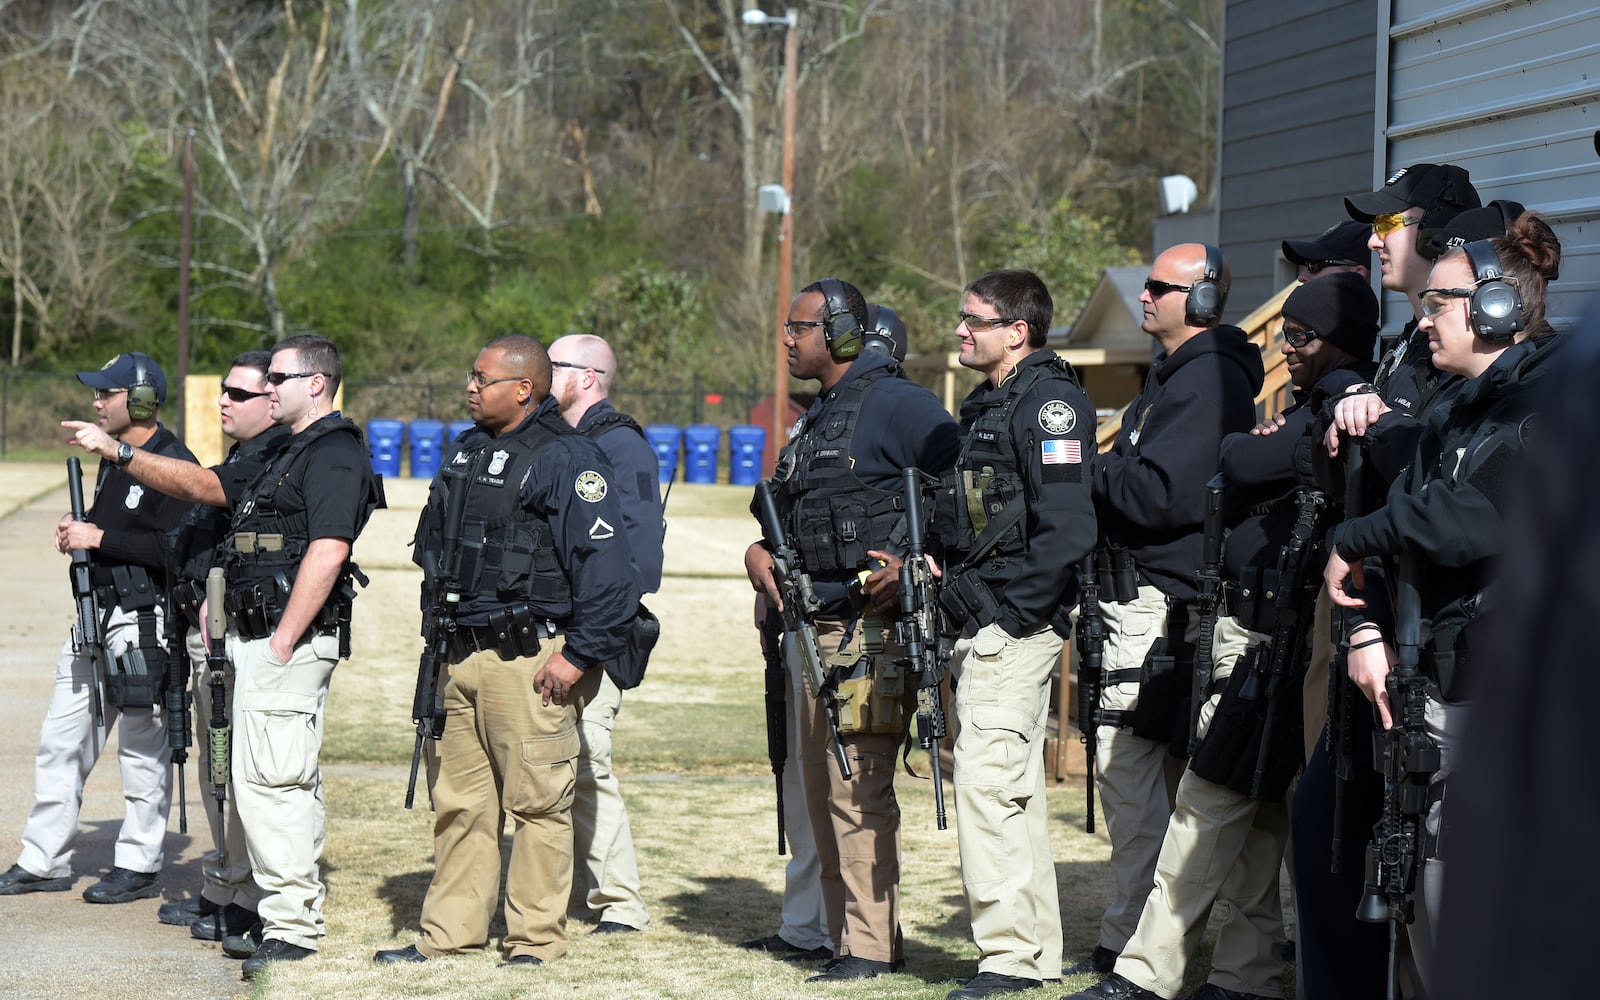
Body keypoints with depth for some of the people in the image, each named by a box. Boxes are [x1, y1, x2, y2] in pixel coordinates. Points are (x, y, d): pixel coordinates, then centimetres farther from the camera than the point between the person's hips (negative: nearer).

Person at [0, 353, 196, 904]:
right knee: (61, 740, 10)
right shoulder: (112, 459, 15)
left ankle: (139, 866, 11)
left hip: (144, 624, -9)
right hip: (96, 616, 9)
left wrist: (100, 538, -20)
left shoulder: (174, 466, -14)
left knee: (142, 746, 1)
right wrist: (77, 529, 5)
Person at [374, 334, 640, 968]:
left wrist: (580, 655, -16)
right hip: (460, 655, 8)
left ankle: (535, 939, 7)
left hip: (528, 658, -8)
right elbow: (433, 545, 26)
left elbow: (607, 565, -16)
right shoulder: (466, 452, 14)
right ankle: (449, 933, 18)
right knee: (458, 801, 11)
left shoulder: (568, 460, -11)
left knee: (536, 800, -1)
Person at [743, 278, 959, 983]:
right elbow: (786, 514, 26)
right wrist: (758, 553, 7)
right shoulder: (816, 421, 19)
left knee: (858, 792, -9)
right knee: (824, 793, 13)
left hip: (870, 629, -10)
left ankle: (871, 948, -5)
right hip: (822, 632, 10)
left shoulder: (893, 404, -10)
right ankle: (848, 936, 21)